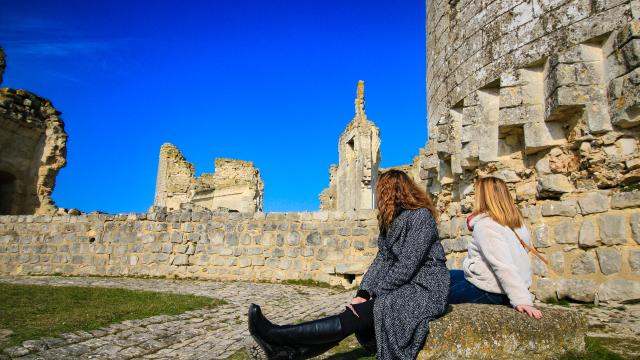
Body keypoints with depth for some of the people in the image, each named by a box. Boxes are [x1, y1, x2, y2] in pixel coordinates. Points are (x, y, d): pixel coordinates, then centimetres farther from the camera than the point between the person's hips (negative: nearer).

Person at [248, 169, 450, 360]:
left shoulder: (421, 216, -14)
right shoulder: (391, 220, 14)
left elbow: (407, 266, -20)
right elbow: (382, 260, 6)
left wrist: (373, 296, -17)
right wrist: (363, 293, -8)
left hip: (424, 289, -8)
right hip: (402, 285, 8)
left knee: (356, 316, -23)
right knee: (355, 313, -15)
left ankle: (279, 336, -28)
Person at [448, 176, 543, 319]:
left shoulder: (485, 225, -21)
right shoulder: (516, 221, 5)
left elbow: (503, 266, -29)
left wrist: (522, 300, -31)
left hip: (490, 292, -9)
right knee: (447, 277, 22)